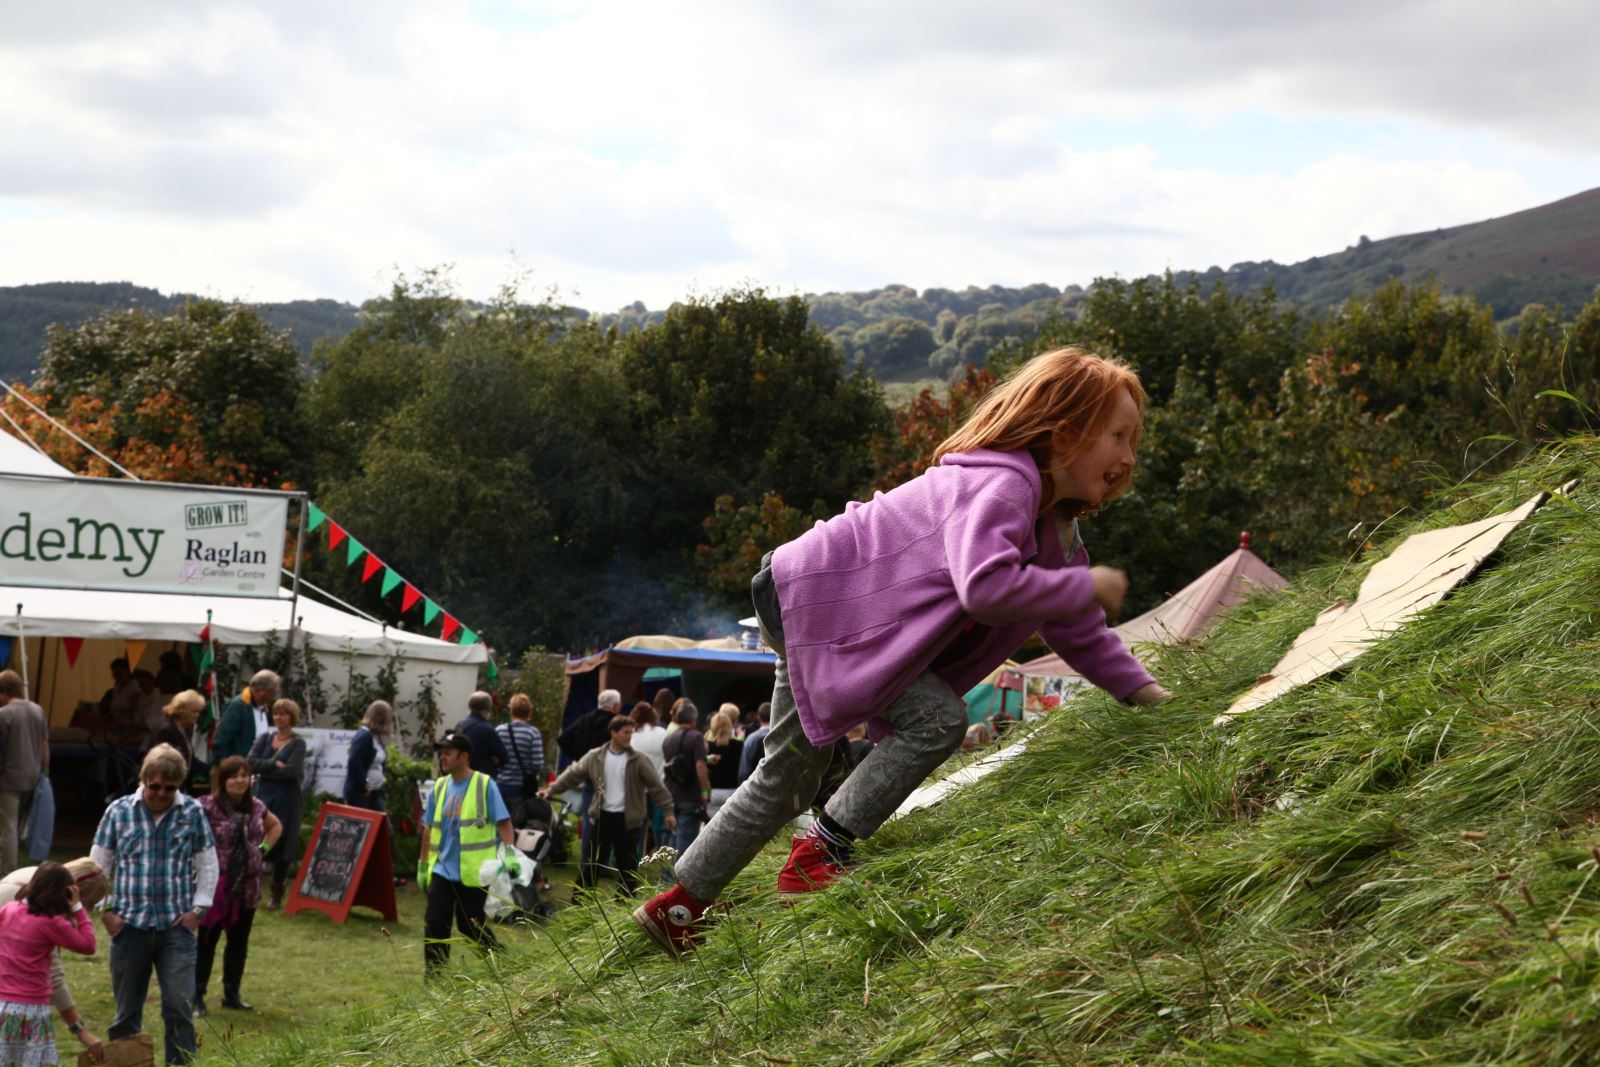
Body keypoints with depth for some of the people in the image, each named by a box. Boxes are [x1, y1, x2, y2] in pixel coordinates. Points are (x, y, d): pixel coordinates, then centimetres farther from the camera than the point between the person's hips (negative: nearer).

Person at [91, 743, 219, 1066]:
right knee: (126, 1011, 10)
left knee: (180, 1008, -7)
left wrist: (198, 909, 1)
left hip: (176, 928, 0)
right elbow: (98, 865, 7)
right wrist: (105, 911, 1)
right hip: (130, 926, 0)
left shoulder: (193, 812, 1)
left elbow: (208, 865, 8)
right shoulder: (119, 811, 0)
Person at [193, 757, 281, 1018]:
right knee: (206, 941, 0)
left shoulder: (256, 807, 7)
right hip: (216, 885, -6)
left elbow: (276, 826, 25)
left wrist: (263, 848, 11)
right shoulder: (207, 807, -13)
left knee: (239, 941, 13)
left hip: (248, 886, 6)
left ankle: (232, 994, 23)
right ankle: (197, 997, 6)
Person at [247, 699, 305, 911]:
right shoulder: (265, 739, 11)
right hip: (262, 797, 3)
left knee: (281, 845, 0)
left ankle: (277, 894, 10)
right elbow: (250, 762, -2)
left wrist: (263, 771, -8)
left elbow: (292, 770, -15)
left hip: (285, 799, -3)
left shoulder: (298, 743, -1)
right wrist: (274, 763, -14)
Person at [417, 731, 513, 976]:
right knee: (434, 925, -3)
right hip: (442, 870, 5)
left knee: (472, 926, 3)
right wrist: (423, 865, 16)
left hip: (473, 872, -5)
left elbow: (504, 823, -9)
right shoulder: (439, 787, 9)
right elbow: (429, 828, 16)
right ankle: (434, 977, 4)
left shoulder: (484, 785, -7)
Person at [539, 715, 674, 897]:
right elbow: (573, 774, 7)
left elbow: (656, 785, -3)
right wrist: (552, 788, 0)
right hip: (602, 817, 1)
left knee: (627, 864, 5)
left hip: (627, 819, -1)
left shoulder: (638, 761, -3)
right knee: (590, 861, 2)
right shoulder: (595, 758, 1)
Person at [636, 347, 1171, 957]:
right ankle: (817, 859, -11)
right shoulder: (1001, 485, -27)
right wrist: (1086, 585, -31)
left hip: (830, 617, 10)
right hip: (810, 597, -10)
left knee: (790, 779, 17)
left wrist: (1141, 690, 2)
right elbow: (986, 587, -44)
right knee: (937, 720, -20)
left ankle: (678, 907, 29)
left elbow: (1074, 627, 12)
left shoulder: (1054, 525, 6)